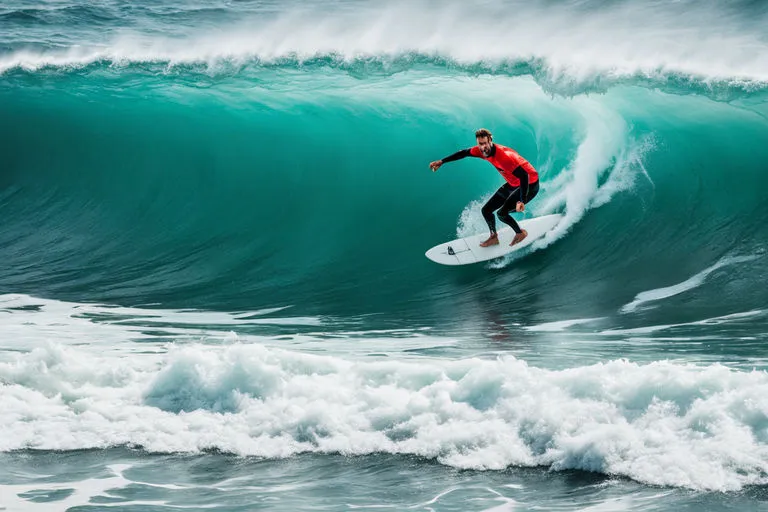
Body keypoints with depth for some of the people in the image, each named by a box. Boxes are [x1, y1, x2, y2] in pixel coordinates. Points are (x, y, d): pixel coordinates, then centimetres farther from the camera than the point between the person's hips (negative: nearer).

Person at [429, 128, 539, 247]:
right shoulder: (482, 150, -10)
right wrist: (441, 162, 12)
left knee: (502, 213, -19)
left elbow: (524, 176, -36)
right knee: (486, 210, 9)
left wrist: (522, 201, -44)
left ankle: (520, 233, 7)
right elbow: (464, 153, 8)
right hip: (512, 184, 9)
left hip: (529, 184, -8)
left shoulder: (504, 156, -34)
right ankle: (494, 237, 31)